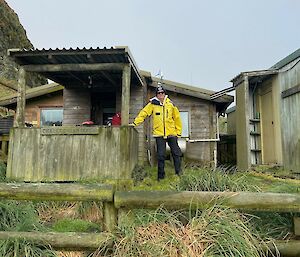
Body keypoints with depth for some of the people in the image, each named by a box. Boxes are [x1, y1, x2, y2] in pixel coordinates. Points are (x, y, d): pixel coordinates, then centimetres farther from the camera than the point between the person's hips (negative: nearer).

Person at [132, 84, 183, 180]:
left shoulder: (171, 104, 5)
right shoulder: (152, 104, 2)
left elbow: (177, 118, 10)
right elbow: (144, 113, 0)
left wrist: (178, 132, 8)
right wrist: (135, 122, -11)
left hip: (171, 133, 1)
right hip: (159, 134, -1)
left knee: (176, 153, 4)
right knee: (161, 156, 1)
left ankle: (179, 172, 16)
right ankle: (161, 175, 12)